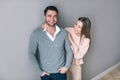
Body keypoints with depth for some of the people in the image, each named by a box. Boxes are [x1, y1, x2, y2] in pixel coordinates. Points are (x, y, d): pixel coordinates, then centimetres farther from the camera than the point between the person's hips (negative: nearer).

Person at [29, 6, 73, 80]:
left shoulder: (63, 32, -5)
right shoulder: (36, 34, -12)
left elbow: (69, 51, 3)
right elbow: (32, 54, -11)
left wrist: (67, 66, -4)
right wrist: (39, 71, -12)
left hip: (60, 72, 2)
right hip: (46, 73, -2)